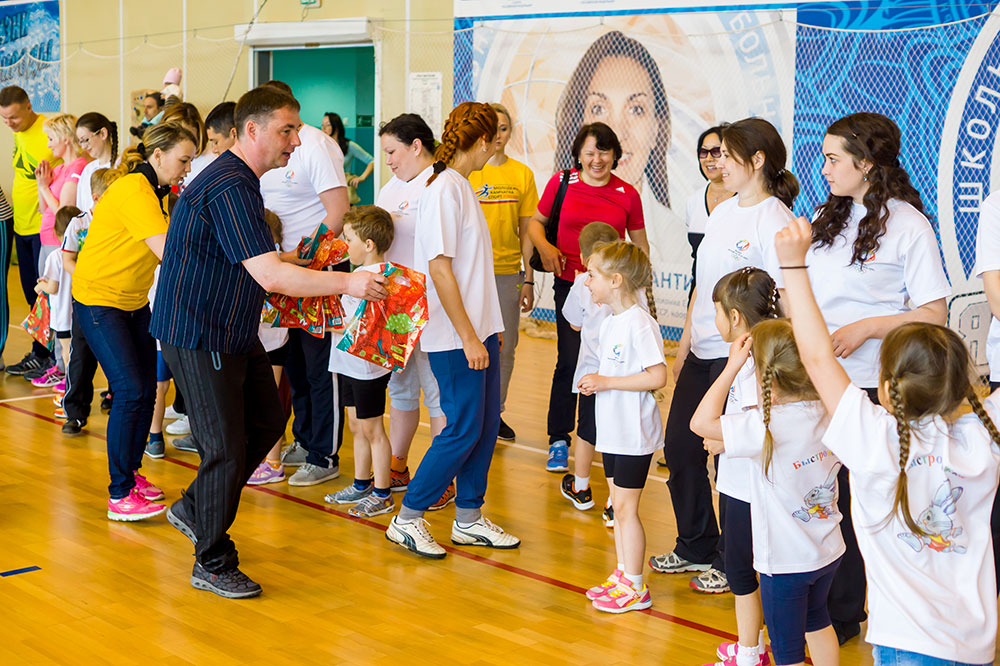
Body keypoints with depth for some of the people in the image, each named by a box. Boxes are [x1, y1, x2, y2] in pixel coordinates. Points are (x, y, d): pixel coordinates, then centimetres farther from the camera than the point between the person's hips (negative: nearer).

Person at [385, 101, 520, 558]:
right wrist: (468, 336, -20)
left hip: (480, 331, 9)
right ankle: (407, 519, 6)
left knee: (486, 425, 11)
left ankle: (468, 519, 21)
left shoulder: (461, 187, 13)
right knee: (463, 430, -5)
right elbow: (439, 268, -20)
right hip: (455, 337, -9)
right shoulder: (444, 190, -16)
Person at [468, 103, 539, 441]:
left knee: (505, 348, 9)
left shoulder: (522, 174, 5)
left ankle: (495, 411, 23)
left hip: (508, 271, 3)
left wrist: (529, 279, 5)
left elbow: (526, 231, 7)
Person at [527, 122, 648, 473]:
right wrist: (544, 246, -6)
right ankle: (559, 441, 6)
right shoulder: (562, 183, 1)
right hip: (570, 284, -1)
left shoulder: (627, 194, 4)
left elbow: (640, 245, 13)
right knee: (570, 361, -6)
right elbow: (536, 221, 14)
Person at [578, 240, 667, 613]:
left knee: (625, 507, -2)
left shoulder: (639, 324, -19)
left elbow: (657, 377, -23)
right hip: (612, 429, 9)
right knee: (619, 504, 15)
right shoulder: (609, 323, 10)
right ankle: (621, 575, 25)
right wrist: (595, 382, 2)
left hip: (634, 433, -9)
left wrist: (607, 382, -20)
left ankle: (635, 588, 7)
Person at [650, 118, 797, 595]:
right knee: (679, 448, 13)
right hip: (702, 355, 9)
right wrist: (684, 345, 18)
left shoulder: (774, 220, -14)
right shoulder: (722, 212, 12)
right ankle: (696, 547, 30)